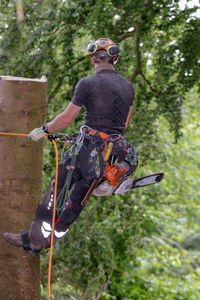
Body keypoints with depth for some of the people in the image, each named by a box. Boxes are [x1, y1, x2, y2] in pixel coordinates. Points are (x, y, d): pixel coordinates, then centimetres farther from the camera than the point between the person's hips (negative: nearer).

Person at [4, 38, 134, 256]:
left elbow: (66, 118, -7)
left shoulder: (87, 84, -8)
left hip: (90, 146, -6)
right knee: (77, 199, 12)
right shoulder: (128, 86, 11)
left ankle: (35, 238, 6)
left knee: (56, 188, 3)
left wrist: (43, 130, 7)